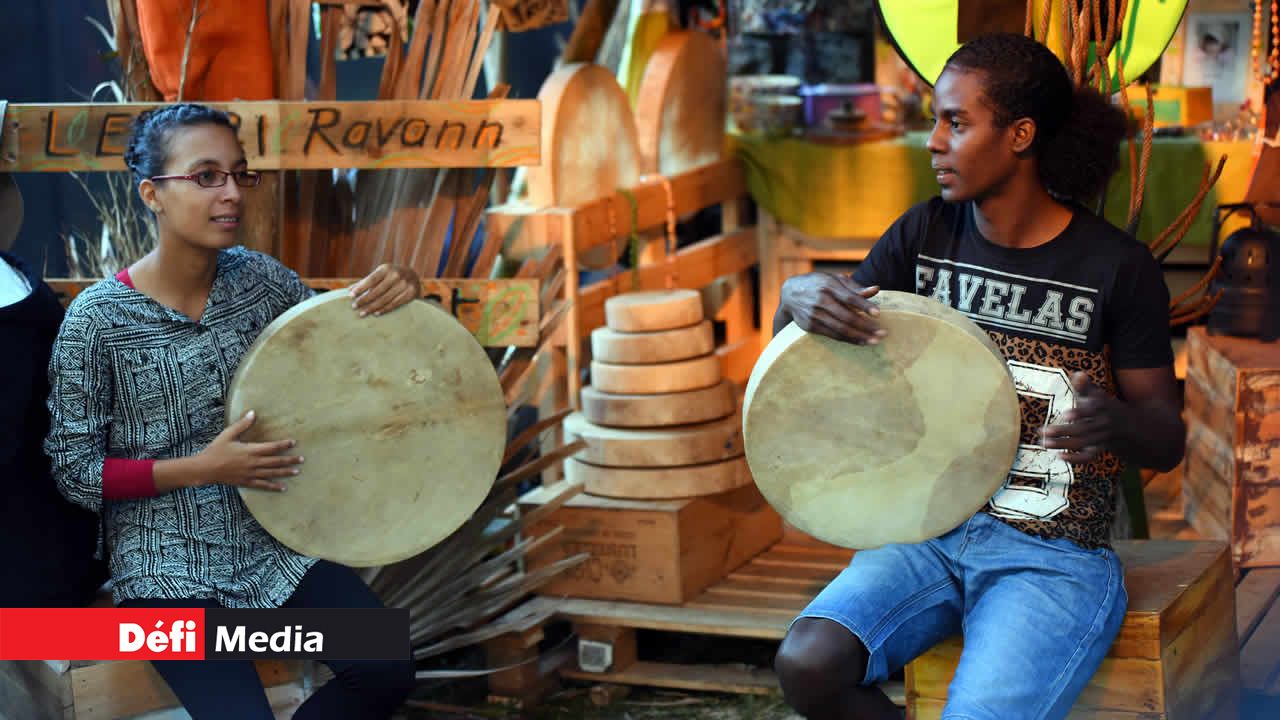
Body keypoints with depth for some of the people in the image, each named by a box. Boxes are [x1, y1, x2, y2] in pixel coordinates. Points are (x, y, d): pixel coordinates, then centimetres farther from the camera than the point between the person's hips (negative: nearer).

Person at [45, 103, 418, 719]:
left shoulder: (257, 276, -2)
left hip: (273, 542, 5)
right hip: (169, 567, -5)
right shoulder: (98, 317, -15)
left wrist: (390, 294, -12)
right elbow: (74, 472, -9)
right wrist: (201, 468, -20)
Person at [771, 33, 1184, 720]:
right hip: (930, 531, 4)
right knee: (807, 664, -21)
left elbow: (1167, 442, -2)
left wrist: (1116, 422, -26)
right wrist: (798, 297, -19)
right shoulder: (927, 233, 4)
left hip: (1055, 556, -4)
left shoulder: (1116, 267, -7)